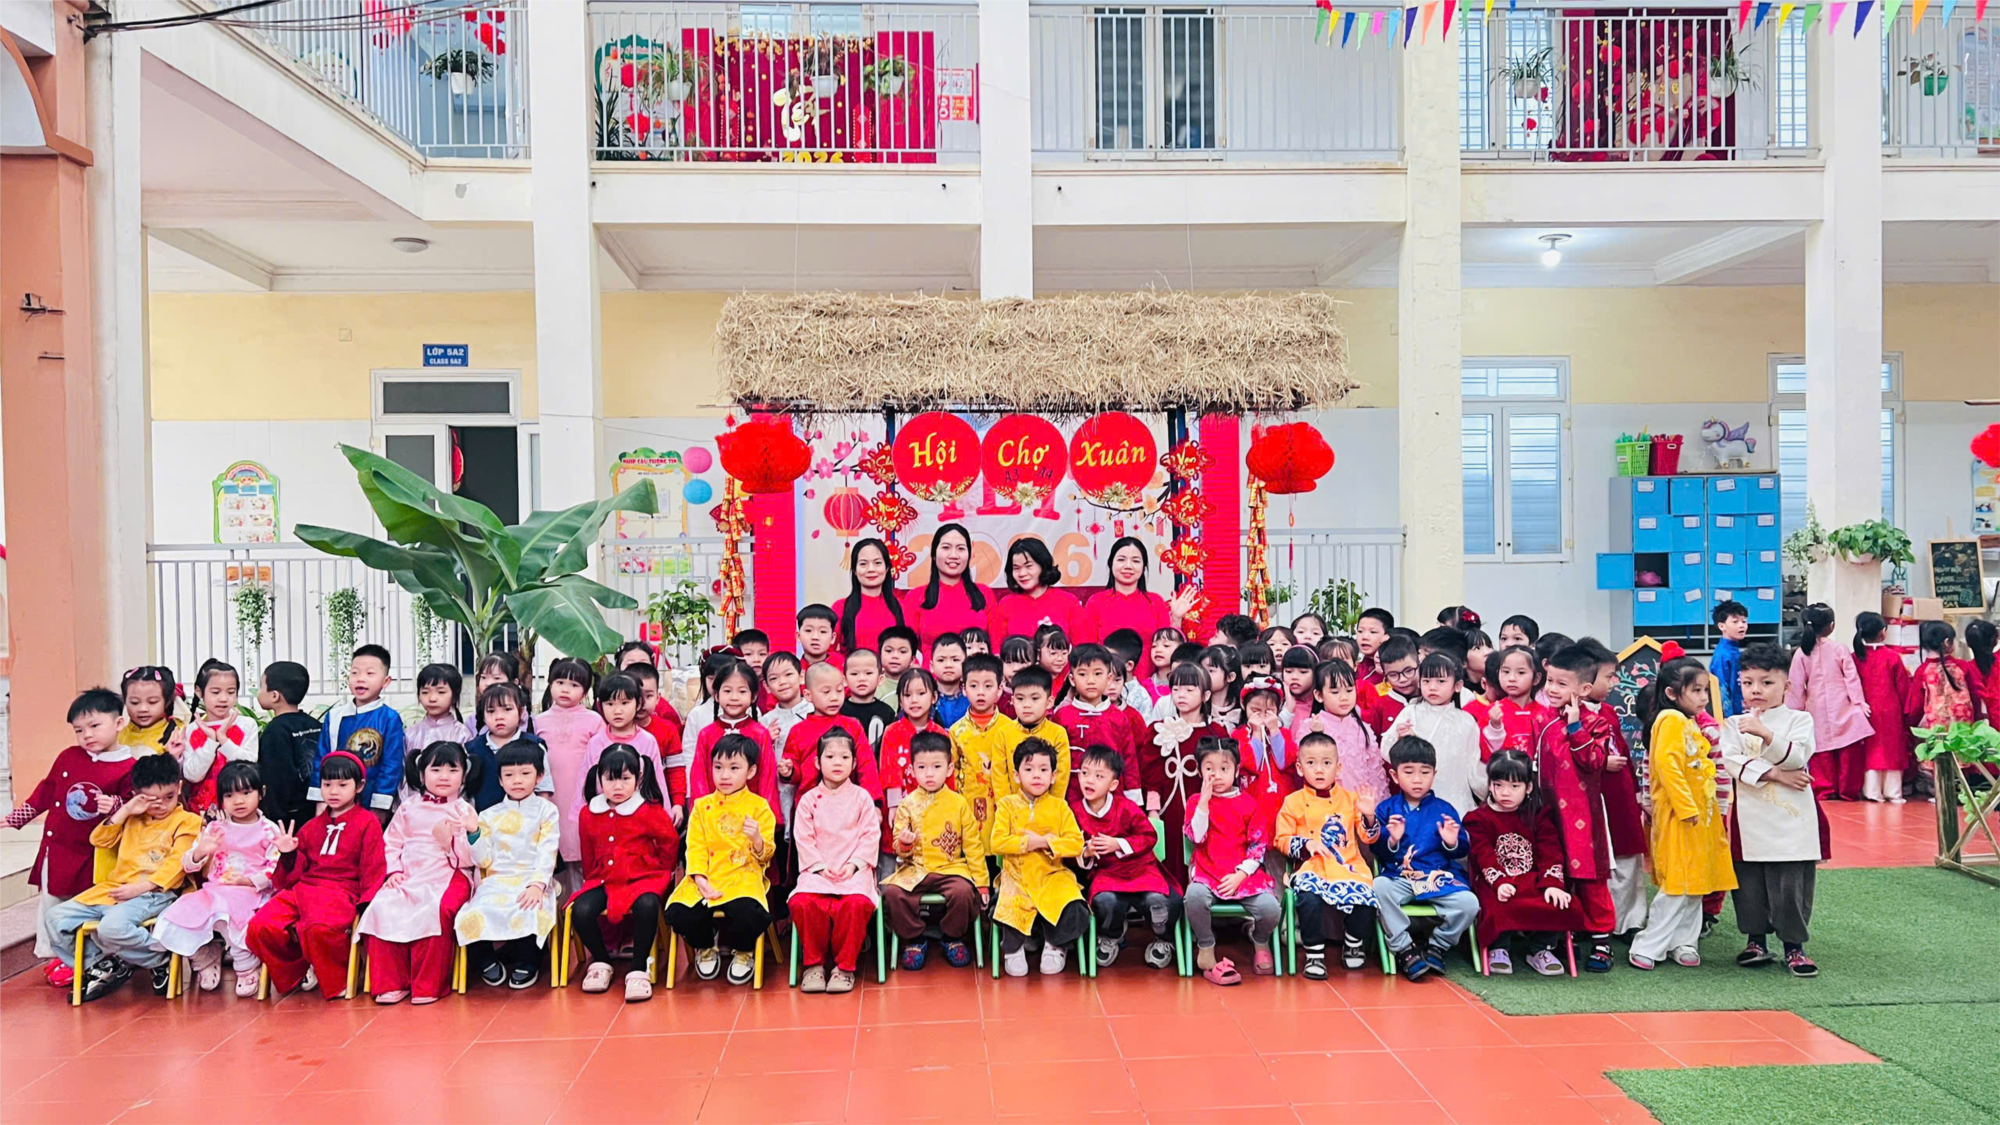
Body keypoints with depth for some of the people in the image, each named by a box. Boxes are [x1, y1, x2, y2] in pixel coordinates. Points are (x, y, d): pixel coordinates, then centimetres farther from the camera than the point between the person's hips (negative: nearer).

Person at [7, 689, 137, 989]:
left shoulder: (128, 768, -13)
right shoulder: (68, 757, 3)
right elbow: (46, 791, 16)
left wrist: (115, 806, -31)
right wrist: (17, 817, 21)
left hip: (95, 854, -5)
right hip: (56, 847, 5)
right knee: (51, 904, 13)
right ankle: (52, 956, 28)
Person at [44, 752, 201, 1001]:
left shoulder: (187, 821, 1)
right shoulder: (134, 819, 22)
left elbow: (176, 863, -10)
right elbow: (98, 840, 15)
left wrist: (141, 886, -21)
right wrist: (125, 810, 5)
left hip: (152, 894, -8)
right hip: (113, 888, 8)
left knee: (113, 927, -35)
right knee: (54, 918, -2)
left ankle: (160, 959, -10)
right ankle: (102, 966, 0)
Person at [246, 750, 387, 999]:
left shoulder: (367, 822, 6)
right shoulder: (313, 826, 23)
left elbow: (373, 867, -1)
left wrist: (366, 903, -13)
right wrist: (289, 855, 3)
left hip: (341, 892, -6)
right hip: (303, 888, 6)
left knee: (320, 927, -38)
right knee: (261, 927, -19)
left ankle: (337, 981, -11)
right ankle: (297, 972, 6)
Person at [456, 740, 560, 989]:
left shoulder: (546, 811, 8)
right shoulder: (489, 816, 15)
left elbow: (547, 854, -3)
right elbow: (484, 860, 8)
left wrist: (537, 885, -18)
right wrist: (473, 834, -7)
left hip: (532, 880, -2)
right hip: (496, 882, 2)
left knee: (529, 912, -35)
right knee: (473, 916, -28)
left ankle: (525, 964, -6)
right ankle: (487, 960, 2)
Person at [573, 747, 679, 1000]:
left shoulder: (649, 811, -6)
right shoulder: (588, 814, 6)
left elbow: (670, 841, 6)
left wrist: (661, 871, 13)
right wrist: (592, 879, 19)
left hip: (643, 879, -3)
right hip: (603, 881, 4)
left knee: (647, 907, -37)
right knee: (580, 911, -26)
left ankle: (638, 970, -21)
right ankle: (601, 961, 1)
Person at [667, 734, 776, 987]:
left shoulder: (758, 807, 5)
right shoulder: (702, 806, 13)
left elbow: (766, 854, 2)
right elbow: (696, 848, 4)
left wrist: (756, 838, -21)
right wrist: (700, 880, -12)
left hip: (744, 876, -3)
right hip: (707, 879, 3)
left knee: (748, 913, -34)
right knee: (677, 913, -24)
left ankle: (743, 950, 6)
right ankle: (705, 945, 14)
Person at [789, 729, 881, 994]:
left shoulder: (861, 797, 9)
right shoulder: (809, 800, 10)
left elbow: (870, 835, 2)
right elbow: (803, 838, 4)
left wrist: (855, 863, -10)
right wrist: (819, 866, -9)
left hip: (854, 870, -1)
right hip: (817, 870, 1)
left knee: (856, 903, -33)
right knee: (802, 902, -30)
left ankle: (845, 965, -12)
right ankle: (813, 963, -8)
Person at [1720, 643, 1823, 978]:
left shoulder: (1798, 720, 2)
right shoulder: (1733, 724, 6)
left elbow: (1797, 756, -15)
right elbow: (1732, 762, -9)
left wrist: (1765, 734, -29)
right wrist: (1774, 773, -18)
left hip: (1792, 820, -2)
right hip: (1750, 820, 2)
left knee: (1792, 885, -1)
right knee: (1749, 883, 7)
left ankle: (1794, 946, 11)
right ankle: (1756, 940, 22)